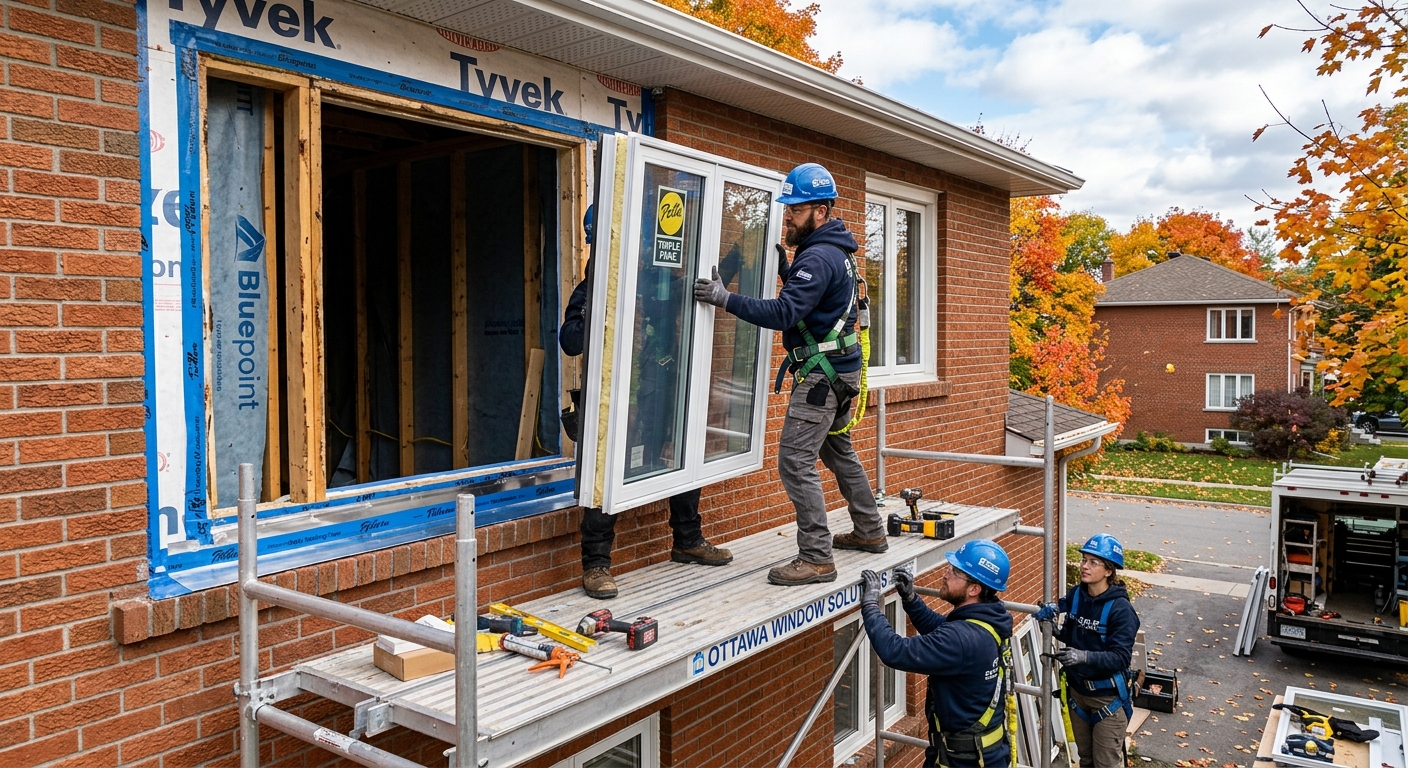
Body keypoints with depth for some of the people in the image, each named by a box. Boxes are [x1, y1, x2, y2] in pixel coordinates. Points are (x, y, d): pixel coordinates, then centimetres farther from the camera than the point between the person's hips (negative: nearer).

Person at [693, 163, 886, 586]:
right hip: (838, 371, 11)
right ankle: (869, 532, 36)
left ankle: (816, 559, -7)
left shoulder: (819, 257, -19)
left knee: (796, 461, -11)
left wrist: (725, 298, -31)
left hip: (820, 372, -11)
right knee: (838, 451, 22)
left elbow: (784, 313, -28)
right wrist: (784, 269, 7)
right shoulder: (833, 250, 13)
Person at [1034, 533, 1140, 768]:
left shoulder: (1120, 609, -21)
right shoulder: (1076, 595, -4)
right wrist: (1054, 610, -10)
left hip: (1108, 698, -6)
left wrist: (1084, 656, -40)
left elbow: (1120, 657, -26)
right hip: (1077, 691, 6)